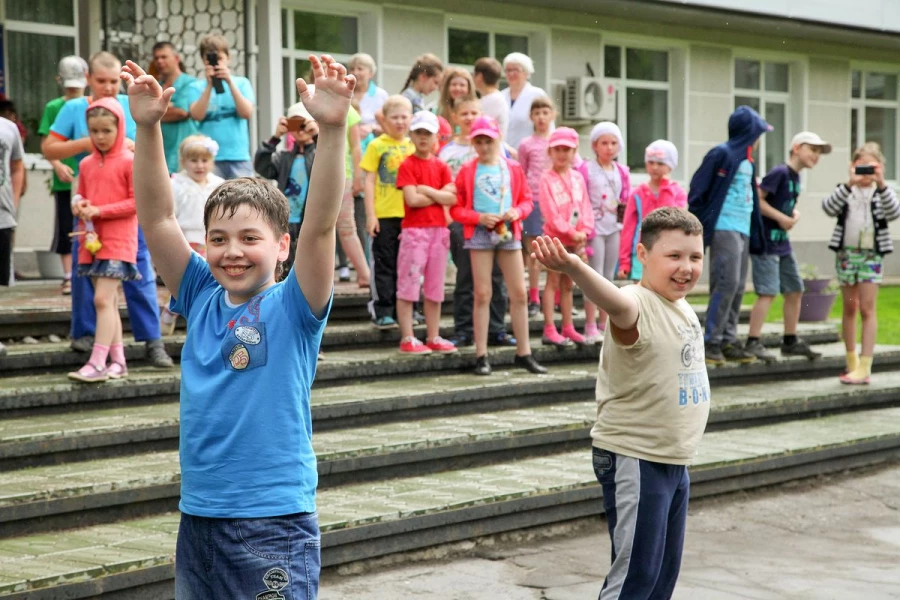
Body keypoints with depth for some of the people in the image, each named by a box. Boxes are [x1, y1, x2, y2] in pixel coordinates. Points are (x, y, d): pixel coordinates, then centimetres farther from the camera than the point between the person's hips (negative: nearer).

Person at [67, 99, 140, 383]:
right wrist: (79, 205, -1)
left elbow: (137, 202, -11)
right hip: (92, 240, 7)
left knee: (103, 299, -14)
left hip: (118, 240, -7)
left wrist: (99, 210, -15)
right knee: (108, 301, 9)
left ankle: (97, 363, -14)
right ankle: (118, 360, 15)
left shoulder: (129, 161, -6)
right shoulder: (87, 164, 12)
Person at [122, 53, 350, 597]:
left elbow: (321, 224, -21)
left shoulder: (293, 307, -7)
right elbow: (157, 217, -1)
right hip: (197, 517, 5)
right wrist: (148, 127, -12)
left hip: (275, 525, -5)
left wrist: (333, 129, -32)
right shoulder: (202, 298, 5)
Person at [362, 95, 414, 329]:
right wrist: (370, 215, -9)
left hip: (409, 214, 4)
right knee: (384, 263, 1)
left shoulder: (413, 147, 10)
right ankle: (382, 311, 4)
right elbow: (369, 181, -3)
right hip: (384, 215, -4)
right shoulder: (377, 146, -1)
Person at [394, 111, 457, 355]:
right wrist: (439, 196, -5)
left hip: (439, 229, 5)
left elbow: (452, 198, -1)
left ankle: (433, 337, 15)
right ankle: (407, 339, -4)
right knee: (408, 285, -5)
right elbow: (412, 199, -14)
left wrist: (426, 190, -10)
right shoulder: (407, 165, -3)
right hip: (414, 230, -5)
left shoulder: (441, 167, 12)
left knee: (435, 287, 9)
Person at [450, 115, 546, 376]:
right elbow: (456, 209, 0)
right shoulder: (467, 171, 1)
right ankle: (481, 356, 3)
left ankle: (524, 353, 12)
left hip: (509, 232, 2)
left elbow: (526, 200, 12)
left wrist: (517, 212, -8)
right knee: (482, 294, -2)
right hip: (480, 234, -2)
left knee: (519, 293, 3)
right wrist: (480, 218, -14)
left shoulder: (513, 169, 8)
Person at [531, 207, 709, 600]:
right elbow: (614, 301, -44)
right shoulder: (637, 306, -20)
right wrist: (573, 267, -67)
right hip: (633, 460, -9)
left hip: (676, 460, 9)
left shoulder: (685, 309, 8)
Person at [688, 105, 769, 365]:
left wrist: (755, 234, 18)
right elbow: (698, 190, -10)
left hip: (743, 230, 9)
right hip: (724, 229, -9)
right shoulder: (722, 154, -8)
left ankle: (728, 341, 13)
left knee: (737, 288, 8)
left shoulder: (746, 160, 18)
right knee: (727, 283, -14)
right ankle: (712, 342, -11)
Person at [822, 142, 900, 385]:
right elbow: (828, 207, -15)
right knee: (849, 307, 10)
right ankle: (851, 362, 21)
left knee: (867, 308, -7)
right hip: (846, 253, 2)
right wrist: (850, 184, -26)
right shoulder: (845, 190, 5)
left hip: (872, 254, -2)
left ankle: (864, 367, -11)